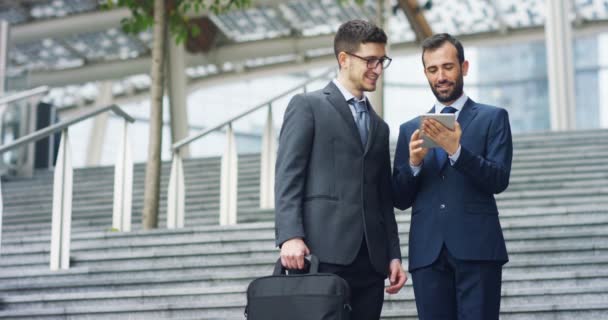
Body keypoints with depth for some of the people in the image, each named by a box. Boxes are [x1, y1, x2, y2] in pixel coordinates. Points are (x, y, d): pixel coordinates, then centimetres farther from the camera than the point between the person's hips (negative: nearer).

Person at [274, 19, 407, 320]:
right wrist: (290, 236, -18)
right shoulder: (307, 106, 5)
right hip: (323, 252, -6)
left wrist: (393, 255, 13)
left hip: (370, 258, 6)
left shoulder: (379, 126, 25)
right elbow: (288, 176, -5)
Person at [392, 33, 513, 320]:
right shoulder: (410, 129, 17)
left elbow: (499, 180, -4)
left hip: (477, 249, -3)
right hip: (428, 252, 3)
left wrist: (456, 150, -18)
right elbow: (400, 199, 13)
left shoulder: (492, 118, 9)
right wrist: (414, 163, -7)